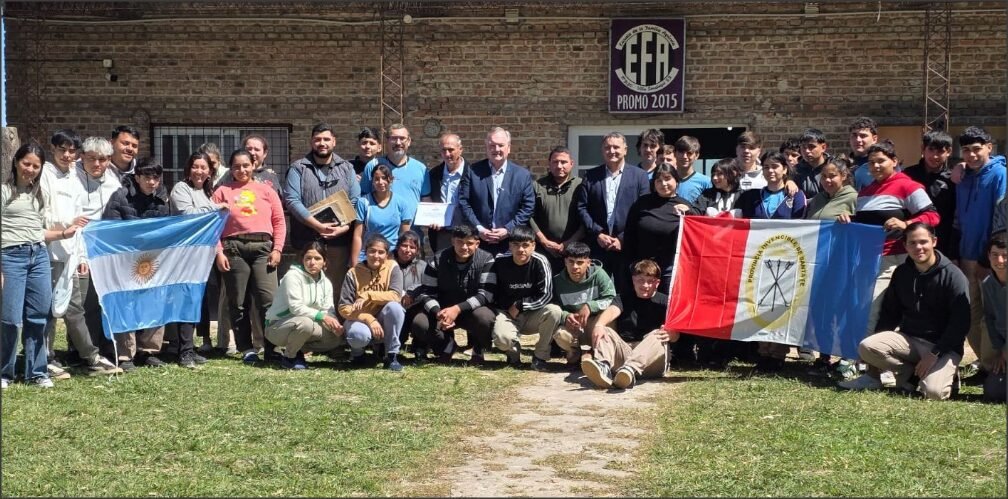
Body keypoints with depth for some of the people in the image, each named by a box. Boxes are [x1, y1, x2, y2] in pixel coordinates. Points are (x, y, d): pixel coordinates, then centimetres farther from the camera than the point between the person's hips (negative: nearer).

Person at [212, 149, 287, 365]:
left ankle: (272, 348, -5)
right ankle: (246, 349, 10)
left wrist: (277, 249, -2)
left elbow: (279, 221, 8)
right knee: (238, 302, 3)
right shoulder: (222, 192, 11)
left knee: (270, 300, -9)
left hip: (263, 247, 0)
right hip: (234, 248, 0)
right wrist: (219, 252, -5)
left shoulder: (266, 190, 13)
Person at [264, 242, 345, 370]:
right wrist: (321, 316, -30)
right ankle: (289, 357, -11)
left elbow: (329, 311, -1)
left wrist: (335, 325, -23)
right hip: (277, 326, -7)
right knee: (305, 323, -39)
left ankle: (298, 351, 7)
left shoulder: (326, 283, 6)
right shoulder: (293, 276, -16)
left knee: (337, 337, -12)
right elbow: (296, 307, -25)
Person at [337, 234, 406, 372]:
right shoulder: (354, 273, -10)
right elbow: (344, 308, -13)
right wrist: (369, 320, -25)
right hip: (360, 319, -1)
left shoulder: (392, 267, -8)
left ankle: (392, 355, -14)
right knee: (359, 334, -36)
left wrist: (368, 296, -29)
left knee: (394, 307, -31)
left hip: (383, 321, 1)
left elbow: (396, 295, -23)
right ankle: (357, 353, 4)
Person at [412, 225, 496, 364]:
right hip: (443, 310, 2)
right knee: (419, 323, -26)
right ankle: (446, 345, 6)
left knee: (485, 317, -37)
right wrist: (438, 312, -29)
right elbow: (425, 292, -8)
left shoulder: (486, 260, -12)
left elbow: (486, 294, -19)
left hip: (472, 311, -2)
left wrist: (458, 309, -31)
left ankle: (478, 350, -2)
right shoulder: (438, 260, -8)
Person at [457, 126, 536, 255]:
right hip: (477, 242, 0)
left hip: (510, 244, 0)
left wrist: (508, 230, -9)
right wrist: (478, 229, -10)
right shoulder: (473, 171, 3)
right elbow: (463, 202, 0)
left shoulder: (523, 174, 4)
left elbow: (528, 206, 1)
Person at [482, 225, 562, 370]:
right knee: (501, 337, -34)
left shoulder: (540, 262, -14)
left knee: (554, 311, -31)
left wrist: (520, 306, -13)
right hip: (506, 314, -1)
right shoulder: (500, 261, -12)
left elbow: (546, 296, -14)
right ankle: (513, 352, 6)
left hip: (532, 316, 1)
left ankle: (540, 356, -9)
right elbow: (488, 294, -5)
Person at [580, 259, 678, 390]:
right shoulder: (623, 299, 18)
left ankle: (630, 369, -59)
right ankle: (603, 367, -53)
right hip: (624, 351, 2)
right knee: (606, 332, -18)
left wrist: (670, 334, -31)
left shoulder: (664, 302, 11)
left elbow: (675, 335, -4)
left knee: (656, 336, -29)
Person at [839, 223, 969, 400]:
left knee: (933, 392, -30)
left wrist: (935, 354, -19)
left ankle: (945, 373, 6)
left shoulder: (953, 275, -9)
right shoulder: (902, 273, 7)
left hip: (943, 346, -4)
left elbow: (960, 322, -14)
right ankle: (910, 374, -2)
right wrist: (879, 342, 0)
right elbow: (889, 313, 14)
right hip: (908, 339, 4)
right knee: (866, 347, -23)